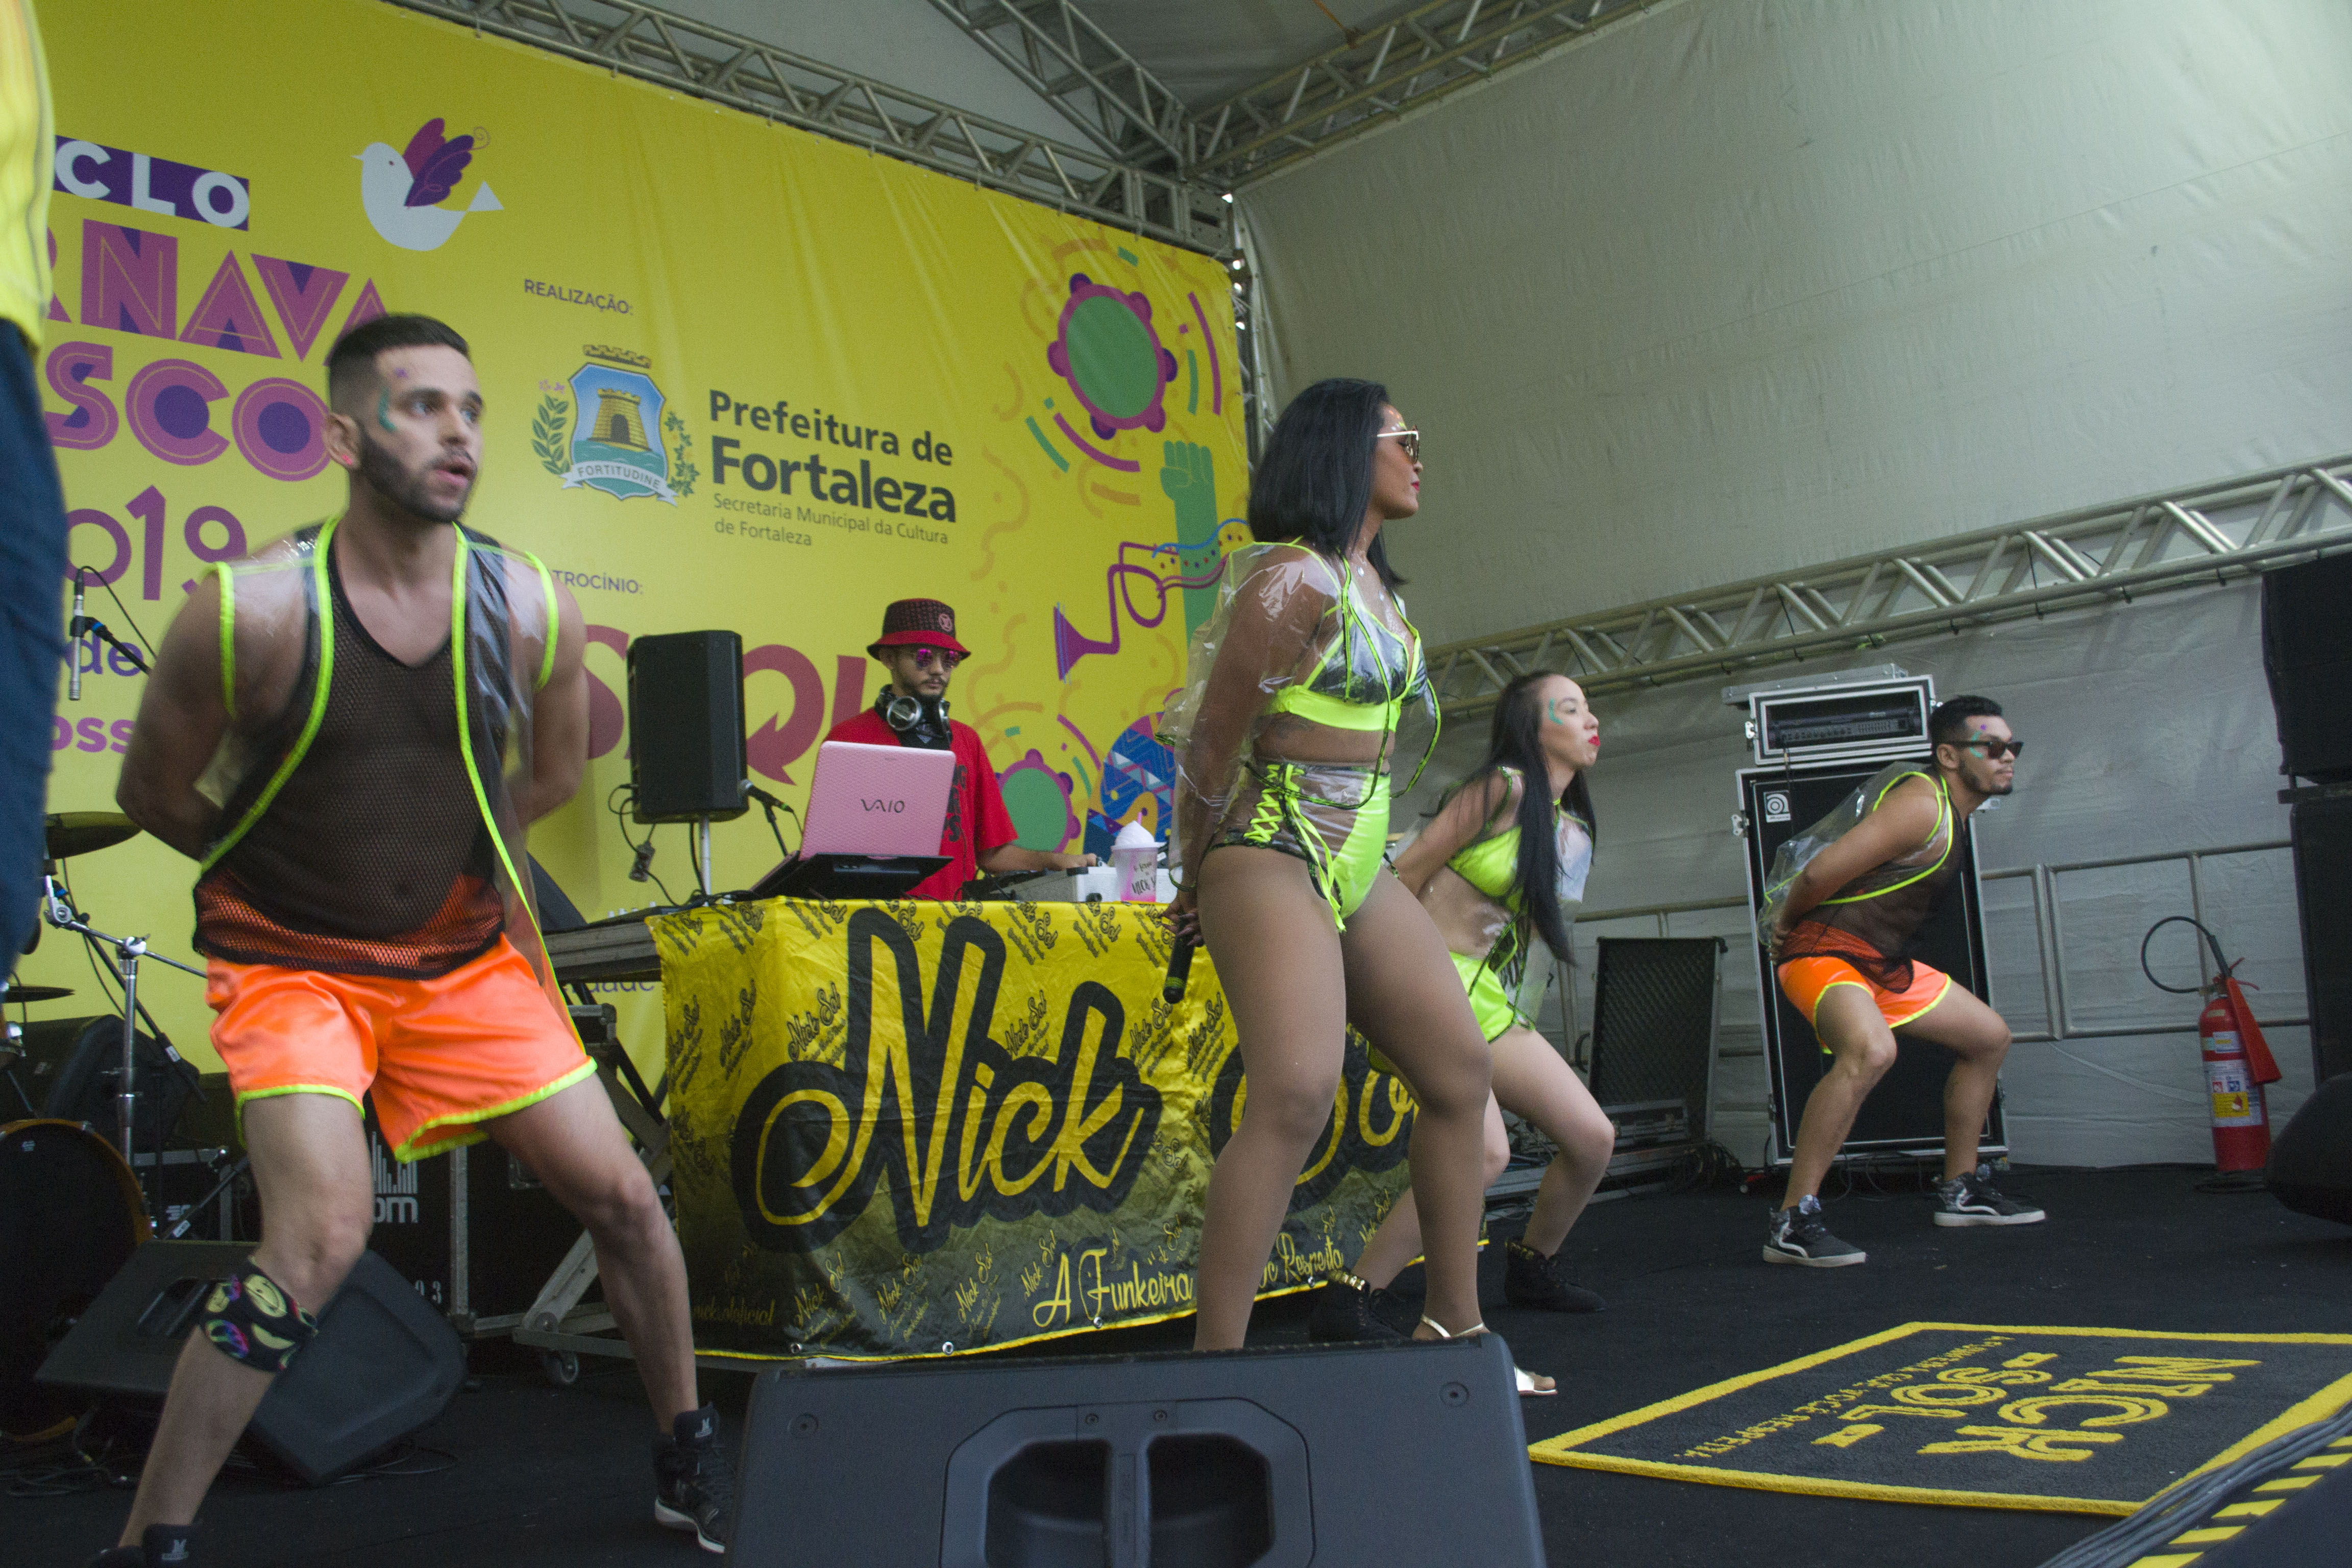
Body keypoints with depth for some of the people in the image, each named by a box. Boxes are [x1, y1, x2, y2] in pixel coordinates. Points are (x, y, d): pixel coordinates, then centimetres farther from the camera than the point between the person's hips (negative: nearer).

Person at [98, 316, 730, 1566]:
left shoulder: (530, 607, -9)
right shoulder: (248, 608, -19)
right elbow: (153, 796, -3)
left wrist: (457, 859, 8)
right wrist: (296, 865, 6)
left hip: (464, 958, 4)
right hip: (290, 959, -3)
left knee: (619, 1194, 3)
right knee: (321, 1236, -21)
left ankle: (689, 1463, 25)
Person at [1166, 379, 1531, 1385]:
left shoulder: (1376, 585, 15)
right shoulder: (1296, 579, -14)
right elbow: (1211, 743, -12)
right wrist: (1200, 886, 0)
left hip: (1359, 864, 10)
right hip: (1276, 858, -10)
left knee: (1460, 1072, 10)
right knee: (1297, 1097, -24)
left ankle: (1454, 1326, 22)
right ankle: (1213, 1368, -19)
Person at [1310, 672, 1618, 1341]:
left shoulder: (1574, 829, 14)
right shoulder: (1503, 788, -11)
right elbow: (1406, 876, -10)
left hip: (1491, 1001, 9)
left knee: (1593, 1138, 4)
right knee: (1485, 1148, -25)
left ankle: (1532, 1267, 30)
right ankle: (1349, 1301, -17)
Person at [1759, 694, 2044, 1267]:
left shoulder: (1948, 809, 14)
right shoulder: (1923, 803, -19)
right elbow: (1821, 872, -25)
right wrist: (1785, 922, -6)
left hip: (1879, 961, 11)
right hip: (1822, 950, -11)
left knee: (1990, 1036, 18)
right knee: (1871, 1049, -38)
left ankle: (1961, 1190, 30)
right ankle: (1792, 1224, -34)